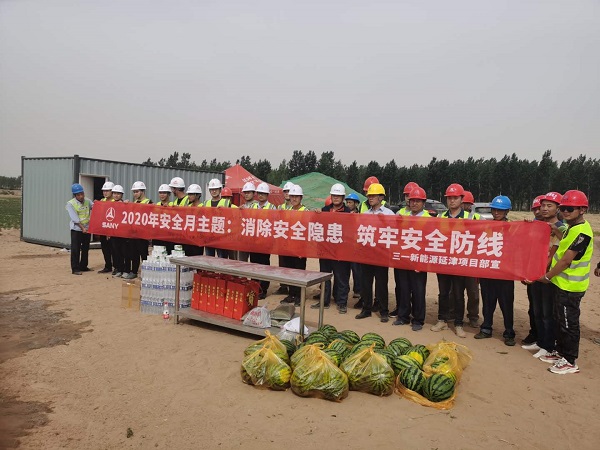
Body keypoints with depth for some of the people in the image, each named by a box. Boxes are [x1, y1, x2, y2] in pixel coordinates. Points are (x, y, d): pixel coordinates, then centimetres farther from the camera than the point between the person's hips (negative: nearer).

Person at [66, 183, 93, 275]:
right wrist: (82, 228, -19)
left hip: (87, 228, 5)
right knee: (75, 250, -4)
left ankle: (83, 266, 23)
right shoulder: (70, 204, -8)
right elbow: (75, 218, -14)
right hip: (77, 229, -4)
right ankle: (75, 269, 2)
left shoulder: (87, 201, 4)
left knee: (85, 249, 11)